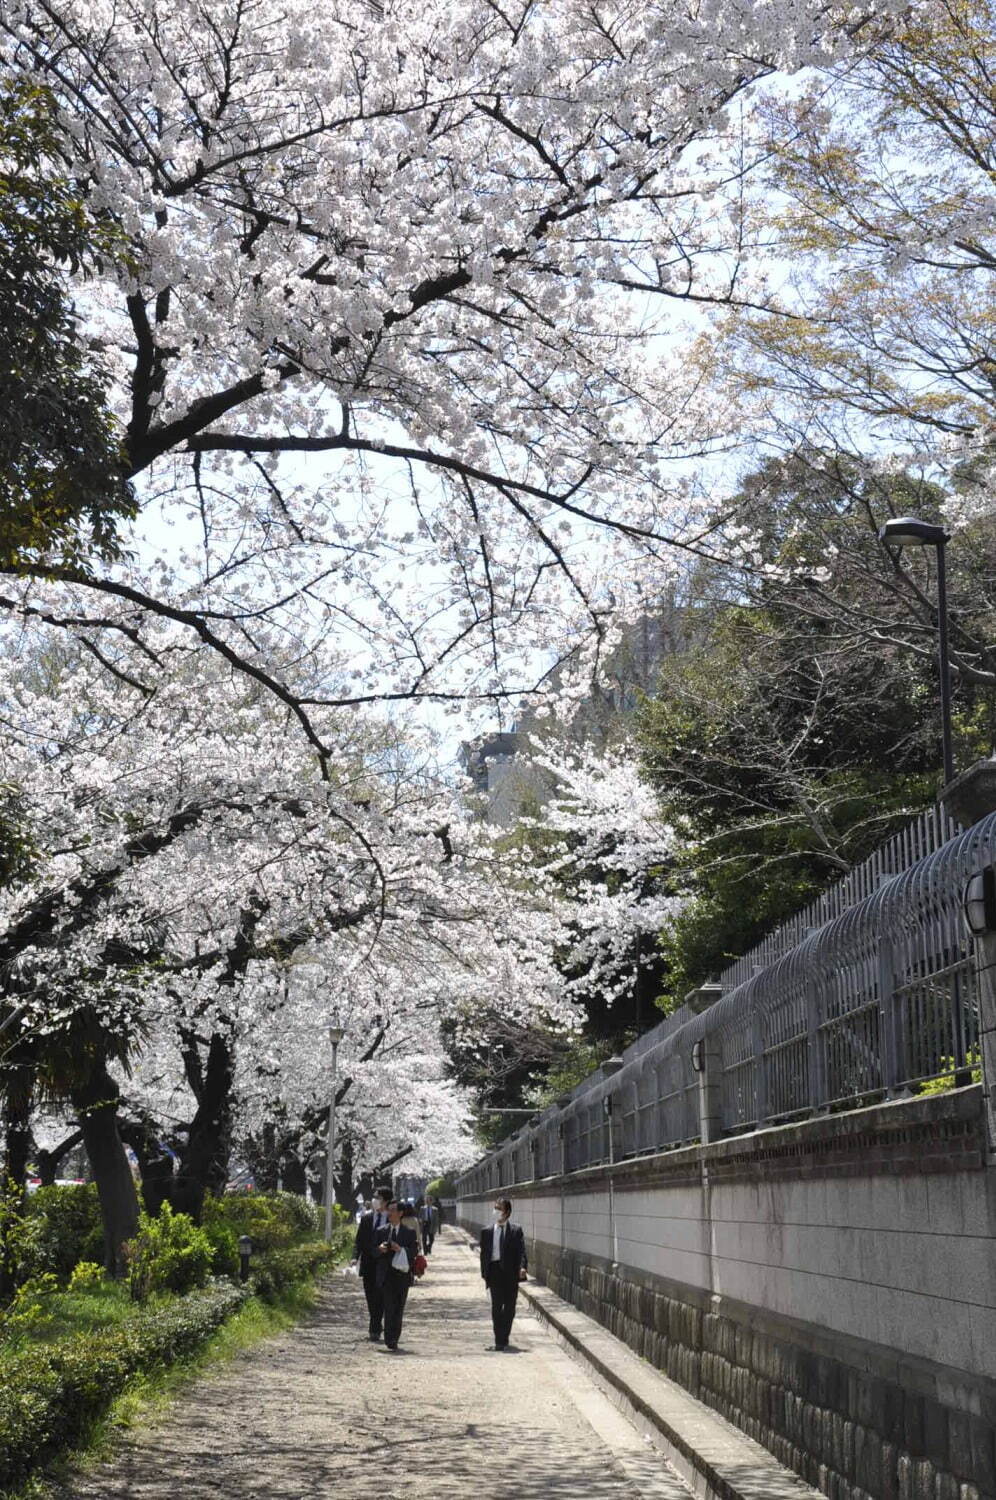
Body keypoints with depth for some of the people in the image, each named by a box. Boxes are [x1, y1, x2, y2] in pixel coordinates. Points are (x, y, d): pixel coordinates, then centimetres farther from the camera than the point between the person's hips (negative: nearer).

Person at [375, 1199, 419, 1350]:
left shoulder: (409, 1233, 4)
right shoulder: (381, 1231, 9)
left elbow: (414, 1252, -3)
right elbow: (374, 1252, 9)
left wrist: (401, 1249, -19)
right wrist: (380, 1249, -13)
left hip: (403, 1275, 0)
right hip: (386, 1275, 0)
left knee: (399, 1309, 5)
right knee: (389, 1308, -8)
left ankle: (394, 1338, 17)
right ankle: (390, 1339, -9)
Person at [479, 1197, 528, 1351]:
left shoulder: (516, 1231, 2)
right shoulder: (488, 1232, 8)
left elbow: (521, 1251, -4)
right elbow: (484, 1253, 9)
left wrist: (522, 1267, -21)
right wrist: (485, 1273, 1)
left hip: (511, 1273, -1)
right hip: (495, 1270, 1)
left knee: (509, 1308, 5)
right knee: (496, 1307, -3)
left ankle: (504, 1339, 17)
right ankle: (499, 1340, 1)